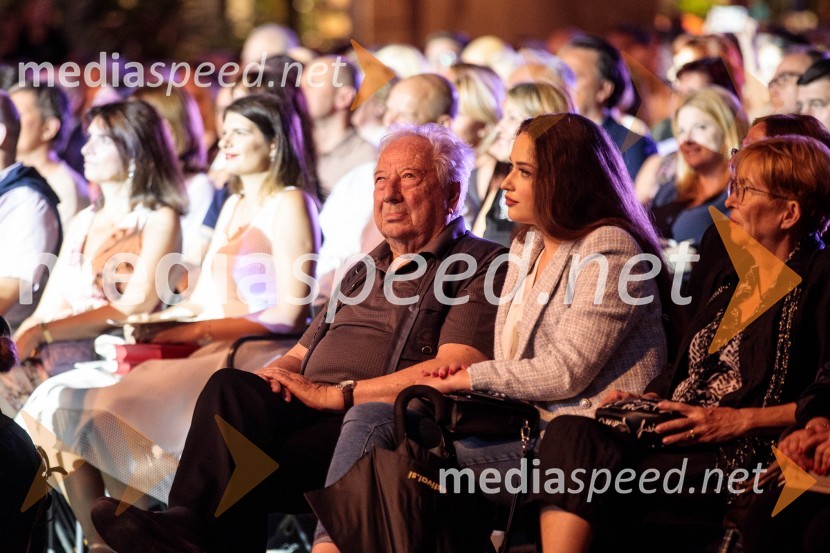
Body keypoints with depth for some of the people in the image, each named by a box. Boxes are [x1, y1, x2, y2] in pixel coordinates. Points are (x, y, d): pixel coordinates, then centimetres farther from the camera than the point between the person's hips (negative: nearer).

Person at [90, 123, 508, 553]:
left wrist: (335, 394, -15)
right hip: (305, 412, 7)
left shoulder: (480, 266, 4)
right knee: (231, 387, -28)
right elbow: (301, 355, 31)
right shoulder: (366, 269, 32)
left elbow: (454, 372, -12)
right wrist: (273, 376, 3)